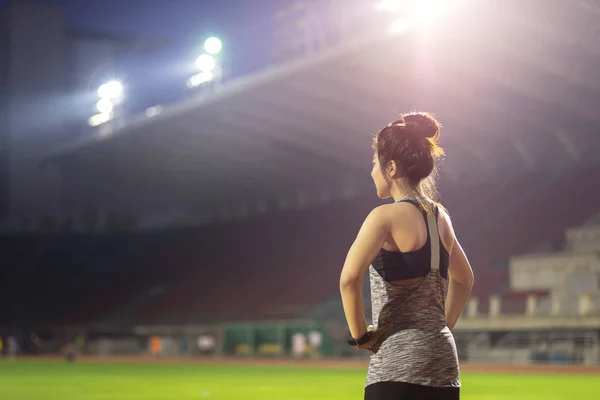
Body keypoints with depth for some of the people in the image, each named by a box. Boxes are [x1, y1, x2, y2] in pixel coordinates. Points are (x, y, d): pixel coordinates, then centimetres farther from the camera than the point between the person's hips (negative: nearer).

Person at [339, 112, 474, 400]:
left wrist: (359, 334, -10)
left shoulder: (387, 216, -10)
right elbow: (464, 279, 28)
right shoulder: (439, 217, 13)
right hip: (443, 357, 8)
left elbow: (349, 279, -22)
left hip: (399, 364, -8)